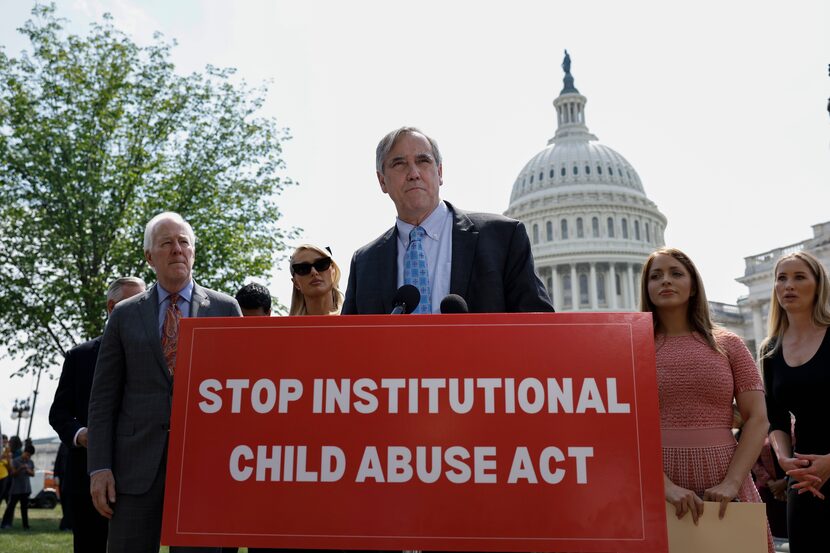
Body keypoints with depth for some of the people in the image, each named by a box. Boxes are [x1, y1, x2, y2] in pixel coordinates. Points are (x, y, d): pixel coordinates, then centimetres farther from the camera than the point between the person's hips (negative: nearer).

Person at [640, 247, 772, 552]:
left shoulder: (728, 344, 7)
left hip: (723, 486, 1)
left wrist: (731, 483, -11)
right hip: (654, 486, -1)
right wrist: (665, 485, -17)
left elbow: (757, 419, 2)